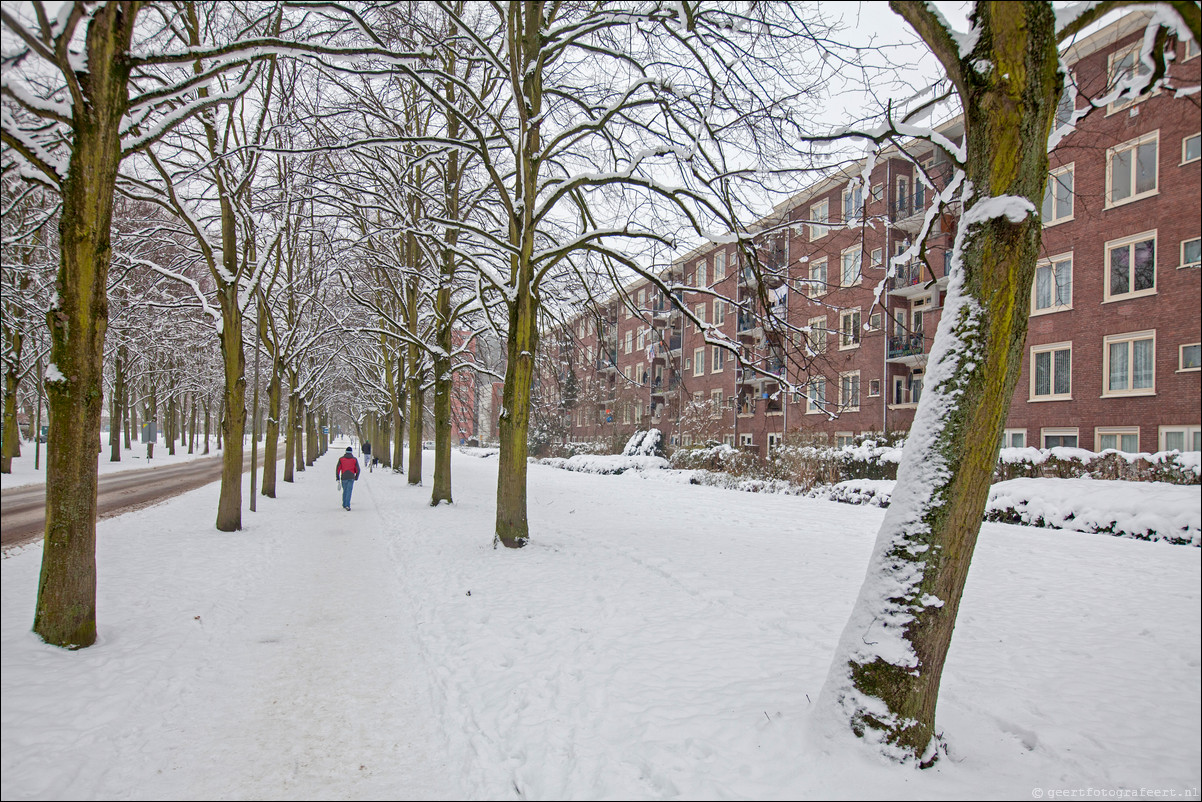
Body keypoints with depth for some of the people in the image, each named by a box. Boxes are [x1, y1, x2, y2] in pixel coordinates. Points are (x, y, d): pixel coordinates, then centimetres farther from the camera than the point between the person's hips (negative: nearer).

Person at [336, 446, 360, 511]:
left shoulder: (341, 459, 4)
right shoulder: (354, 459, 3)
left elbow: (337, 469, 2)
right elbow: (358, 470, 3)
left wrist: (338, 478, 6)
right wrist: (356, 477, 17)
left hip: (343, 477, 1)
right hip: (351, 478, -1)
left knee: (345, 491, 18)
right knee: (349, 491, -3)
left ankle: (344, 505, 26)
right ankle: (347, 505, -15)